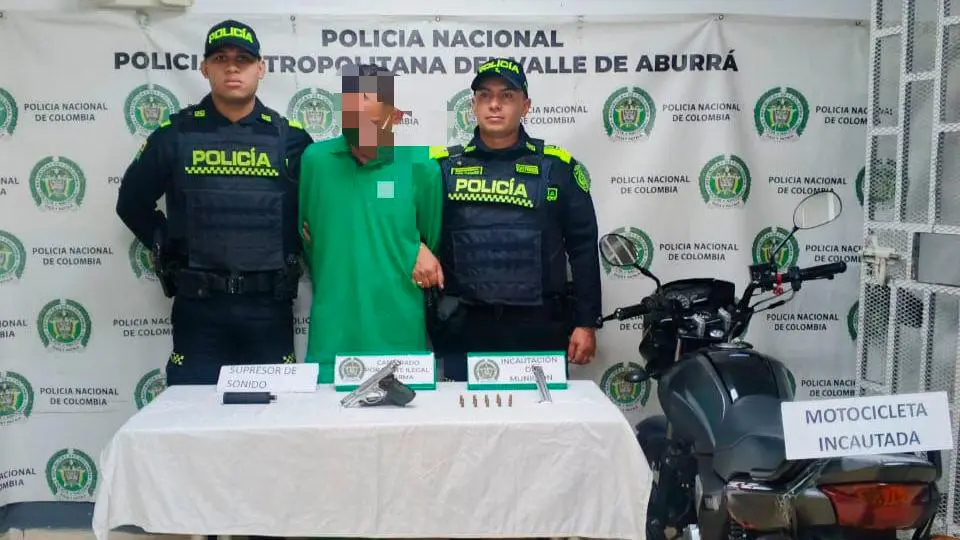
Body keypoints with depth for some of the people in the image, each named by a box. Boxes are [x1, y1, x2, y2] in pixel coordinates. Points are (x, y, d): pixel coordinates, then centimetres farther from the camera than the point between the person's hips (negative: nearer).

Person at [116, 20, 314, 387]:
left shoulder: (290, 137, 3)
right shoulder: (176, 133, 3)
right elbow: (132, 201, 13)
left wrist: (296, 253, 1)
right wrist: (167, 249, 6)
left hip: (269, 309, 1)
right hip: (198, 309, 0)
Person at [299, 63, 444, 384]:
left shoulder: (420, 167, -2)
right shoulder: (315, 160, 0)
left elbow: (435, 241, 11)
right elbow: (303, 234, 10)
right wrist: (332, 286, 6)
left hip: (399, 333, 0)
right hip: (332, 333, 1)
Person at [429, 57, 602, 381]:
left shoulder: (557, 167, 4)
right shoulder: (444, 166, 6)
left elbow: (583, 248, 5)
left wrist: (586, 322, 2)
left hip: (540, 330, 0)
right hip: (463, 330, 1)